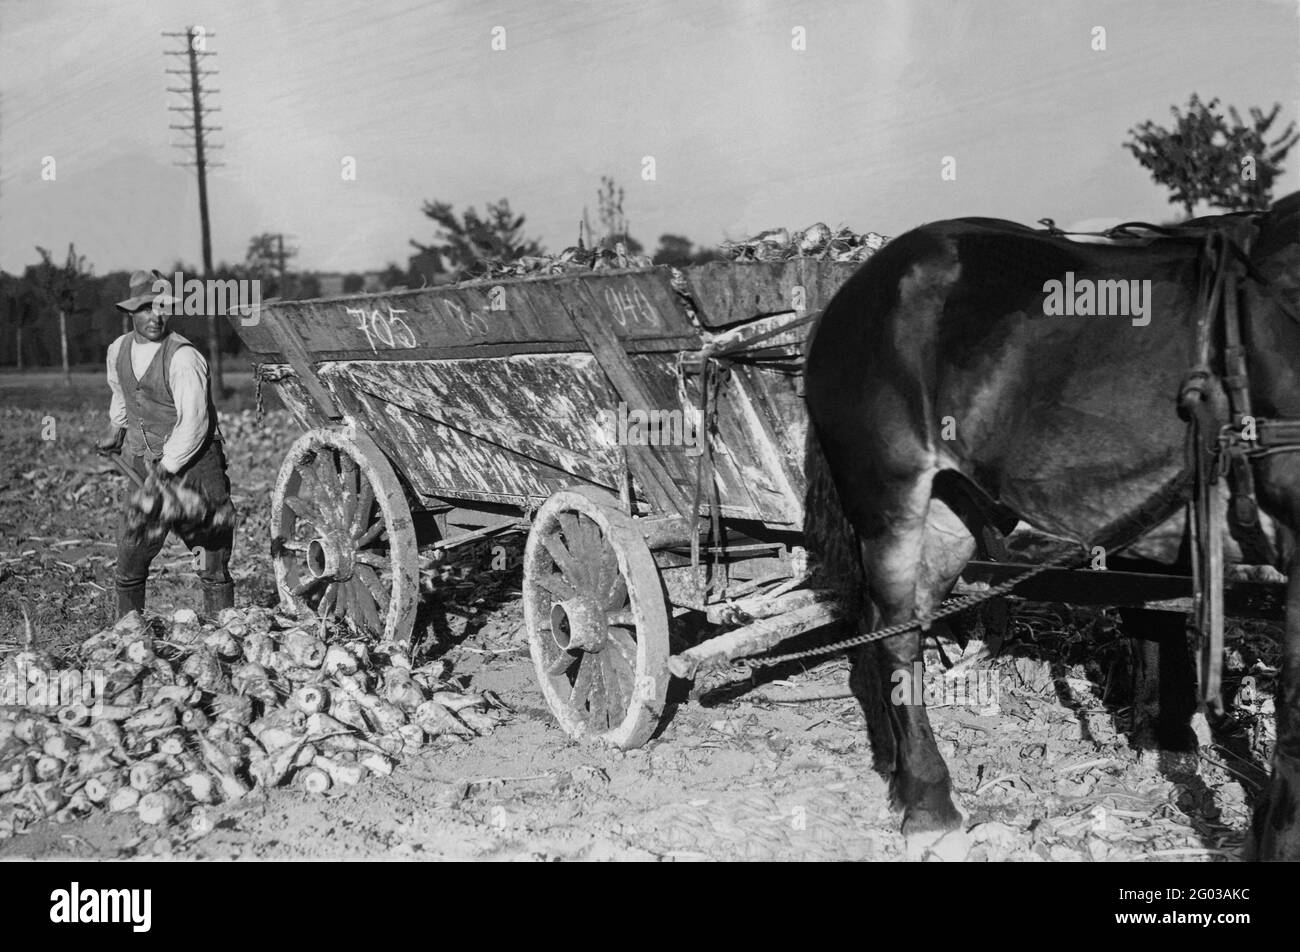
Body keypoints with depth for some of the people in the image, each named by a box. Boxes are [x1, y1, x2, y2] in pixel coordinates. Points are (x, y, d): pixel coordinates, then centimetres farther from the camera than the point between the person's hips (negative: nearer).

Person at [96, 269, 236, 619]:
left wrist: (167, 467, -21)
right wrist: (117, 429, 24)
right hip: (142, 465, 6)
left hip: (192, 465, -6)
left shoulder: (183, 357, -17)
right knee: (130, 555, 5)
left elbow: (193, 422, -20)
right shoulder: (118, 350, 5)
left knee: (213, 566, -1)